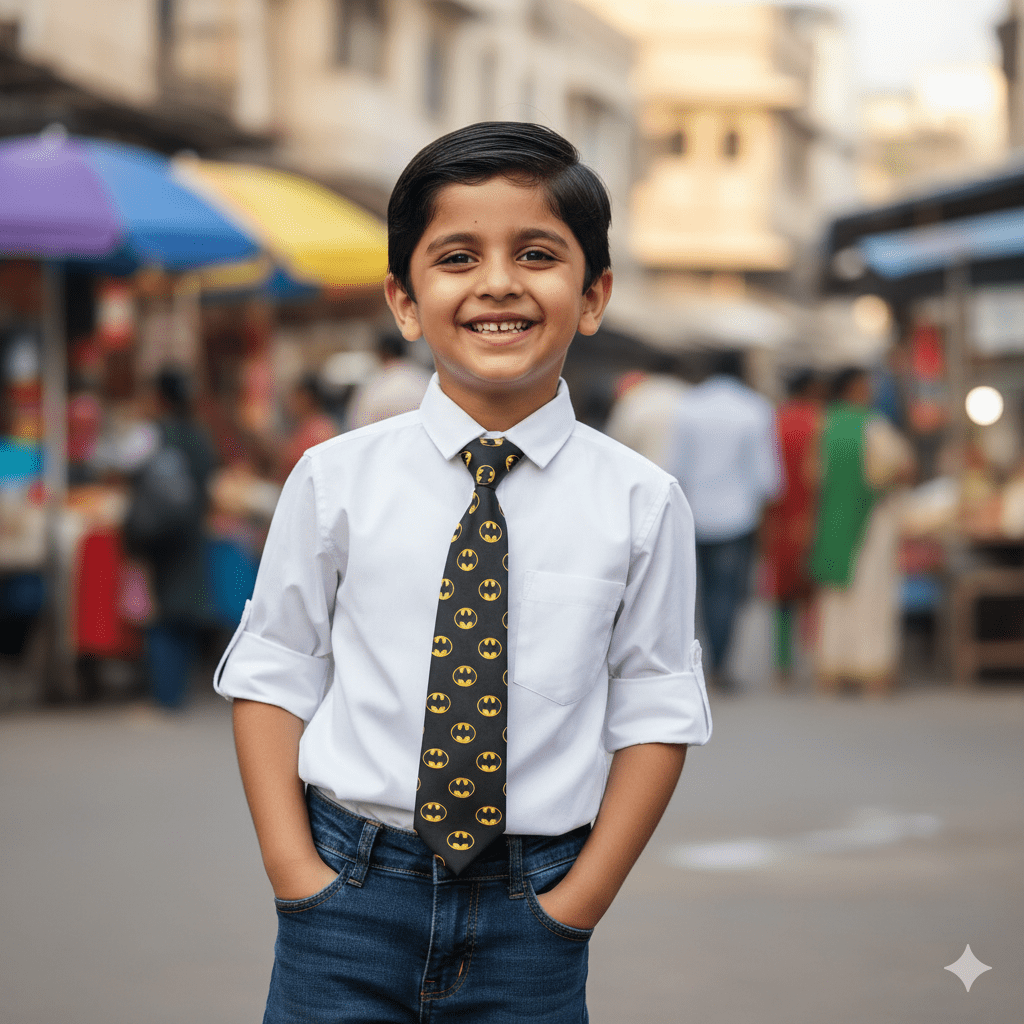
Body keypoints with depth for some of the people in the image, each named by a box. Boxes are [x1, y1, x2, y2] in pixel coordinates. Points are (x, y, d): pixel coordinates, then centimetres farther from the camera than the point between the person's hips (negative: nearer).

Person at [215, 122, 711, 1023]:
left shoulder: (640, 503, -1)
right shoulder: (337, 479, -1)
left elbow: (656, 712, 1)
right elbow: (272, 675, 3)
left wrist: (582, 897, -6)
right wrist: (293, 866, -6)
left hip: (531, 915, 0)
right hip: (350, 897, 0)